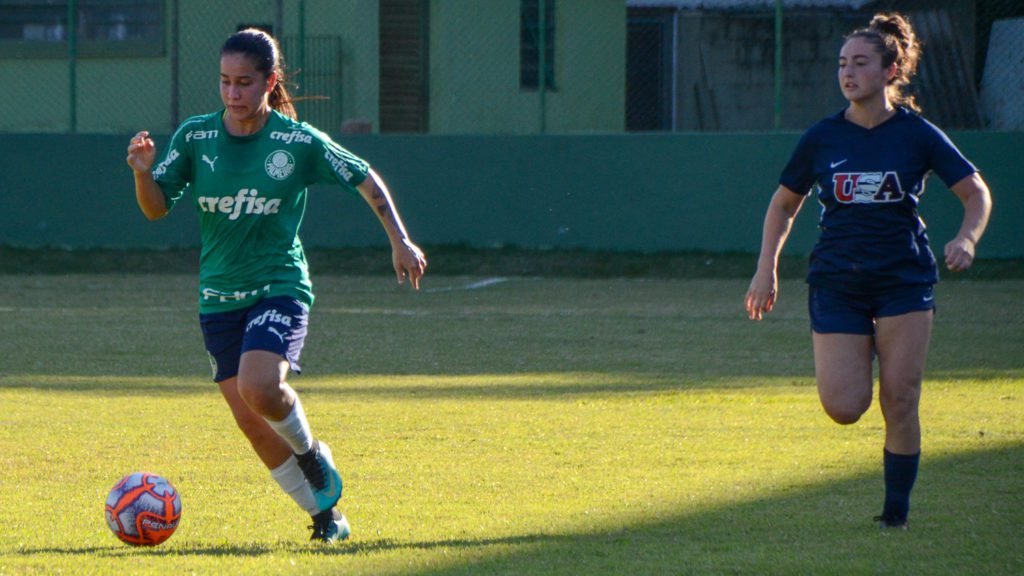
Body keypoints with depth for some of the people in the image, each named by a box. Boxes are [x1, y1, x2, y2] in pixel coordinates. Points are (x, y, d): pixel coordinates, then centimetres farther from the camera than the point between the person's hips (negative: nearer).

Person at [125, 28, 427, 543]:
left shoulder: (300, 143, -8)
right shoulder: (195, 137, -2)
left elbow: (365, 180, 5)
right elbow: (157, 208, 0)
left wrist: (399, 240, 6)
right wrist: (142, 173, -20)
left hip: (280, 287, -4)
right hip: (219, 298, 4)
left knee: (260, 389, -28)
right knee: (251, 423, 2)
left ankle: (310, 452, 4)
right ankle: (322, 512, 20)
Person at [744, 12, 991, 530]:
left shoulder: (917, 135, -3)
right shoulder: (821, 139, 3)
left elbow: (977, 193, 2)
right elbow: (783, 205, 14)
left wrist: (967, 238, -18)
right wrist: (766, 269, 4)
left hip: (905, 281, -1)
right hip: (836, 283, 1)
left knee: (899, 403, -7)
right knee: (843, 407, -10)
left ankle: (896, 512, 7)